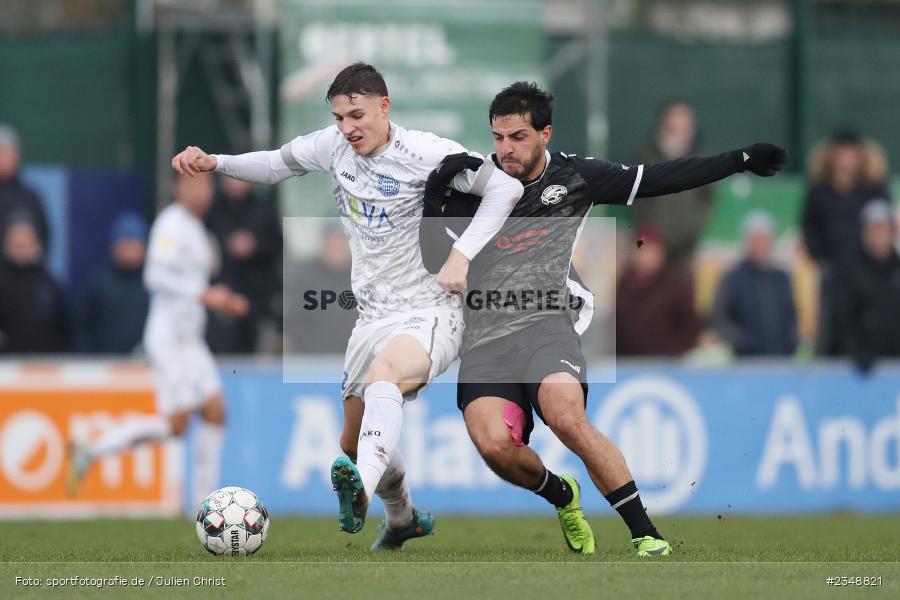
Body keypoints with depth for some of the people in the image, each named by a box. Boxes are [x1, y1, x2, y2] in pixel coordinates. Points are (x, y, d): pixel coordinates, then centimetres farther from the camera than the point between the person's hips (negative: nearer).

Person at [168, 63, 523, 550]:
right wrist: (215, 163, 5)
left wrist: (462, 254, -19)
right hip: (373, 319, 8)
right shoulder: (334, 145, 4)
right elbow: (277, 165, 21)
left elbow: (506, 186, -11)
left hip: (430, 313, -8)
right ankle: (403, 519, 46)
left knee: (382, 374, -40)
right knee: (353, 442, 17)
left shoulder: (425, 153, -12)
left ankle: (361, 492, -63)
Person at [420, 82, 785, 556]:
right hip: (483, 339, 2)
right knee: (493, 444, -23)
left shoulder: (573, 176, 7)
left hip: (545, 324, -2)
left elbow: (659, 180, 13)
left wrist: (741, 160, 13)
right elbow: (436, 263, 5)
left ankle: (646, 536, -22)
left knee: (567, 418, -31)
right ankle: (562, 496, 11)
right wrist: (434, 197, -9)